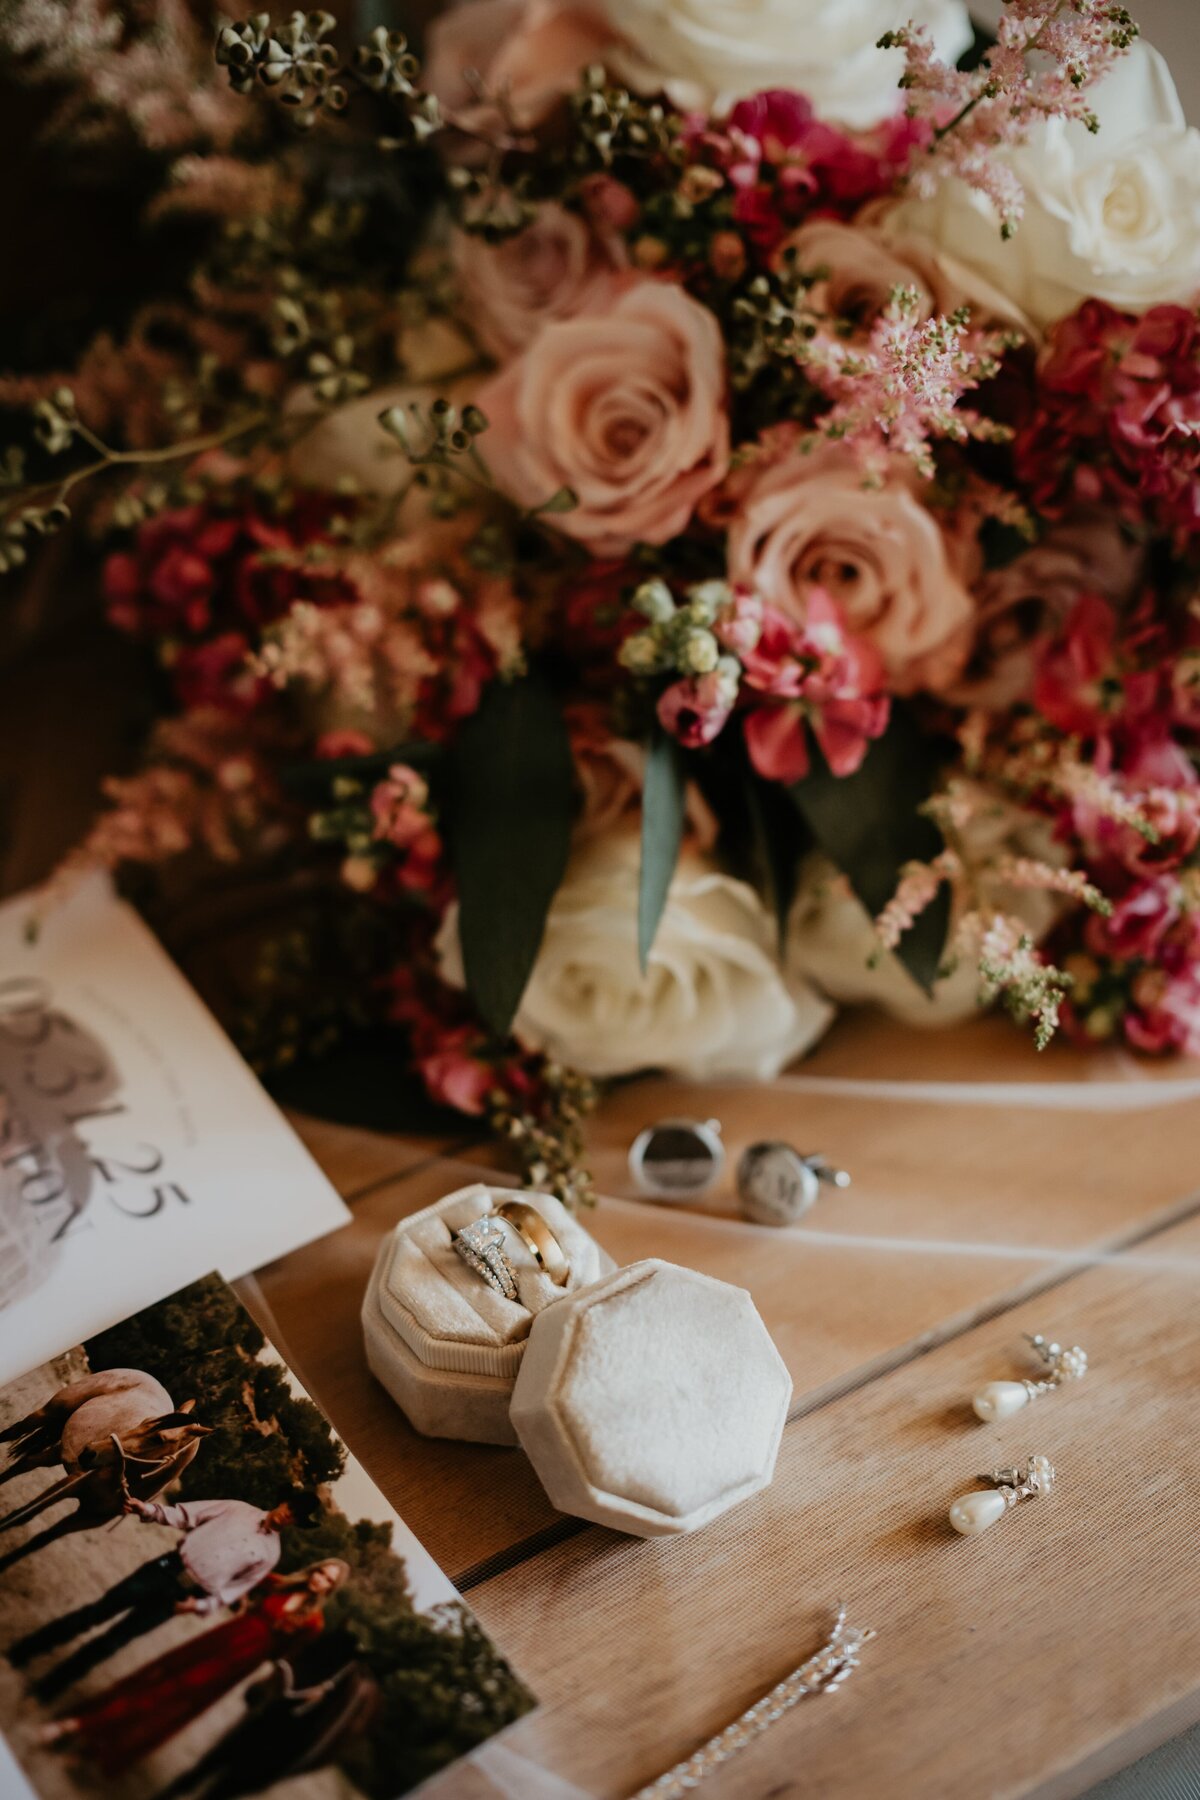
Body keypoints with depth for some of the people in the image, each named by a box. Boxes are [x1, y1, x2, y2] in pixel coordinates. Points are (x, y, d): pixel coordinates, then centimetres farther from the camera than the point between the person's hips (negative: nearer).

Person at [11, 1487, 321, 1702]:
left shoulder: (270, 1553, 3)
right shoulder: (240, 1509, 6)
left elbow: (237, 1588, 4)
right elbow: (188, 1514, 5)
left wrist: (201, 1605, -8)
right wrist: (150, 1510, -8)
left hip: (182, 1595, -1)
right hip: (168, 1568, 1)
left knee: (112, 1640, -2)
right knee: (97, 1611, -1)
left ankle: (49, 1687, 10)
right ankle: (25, 1649, 14)